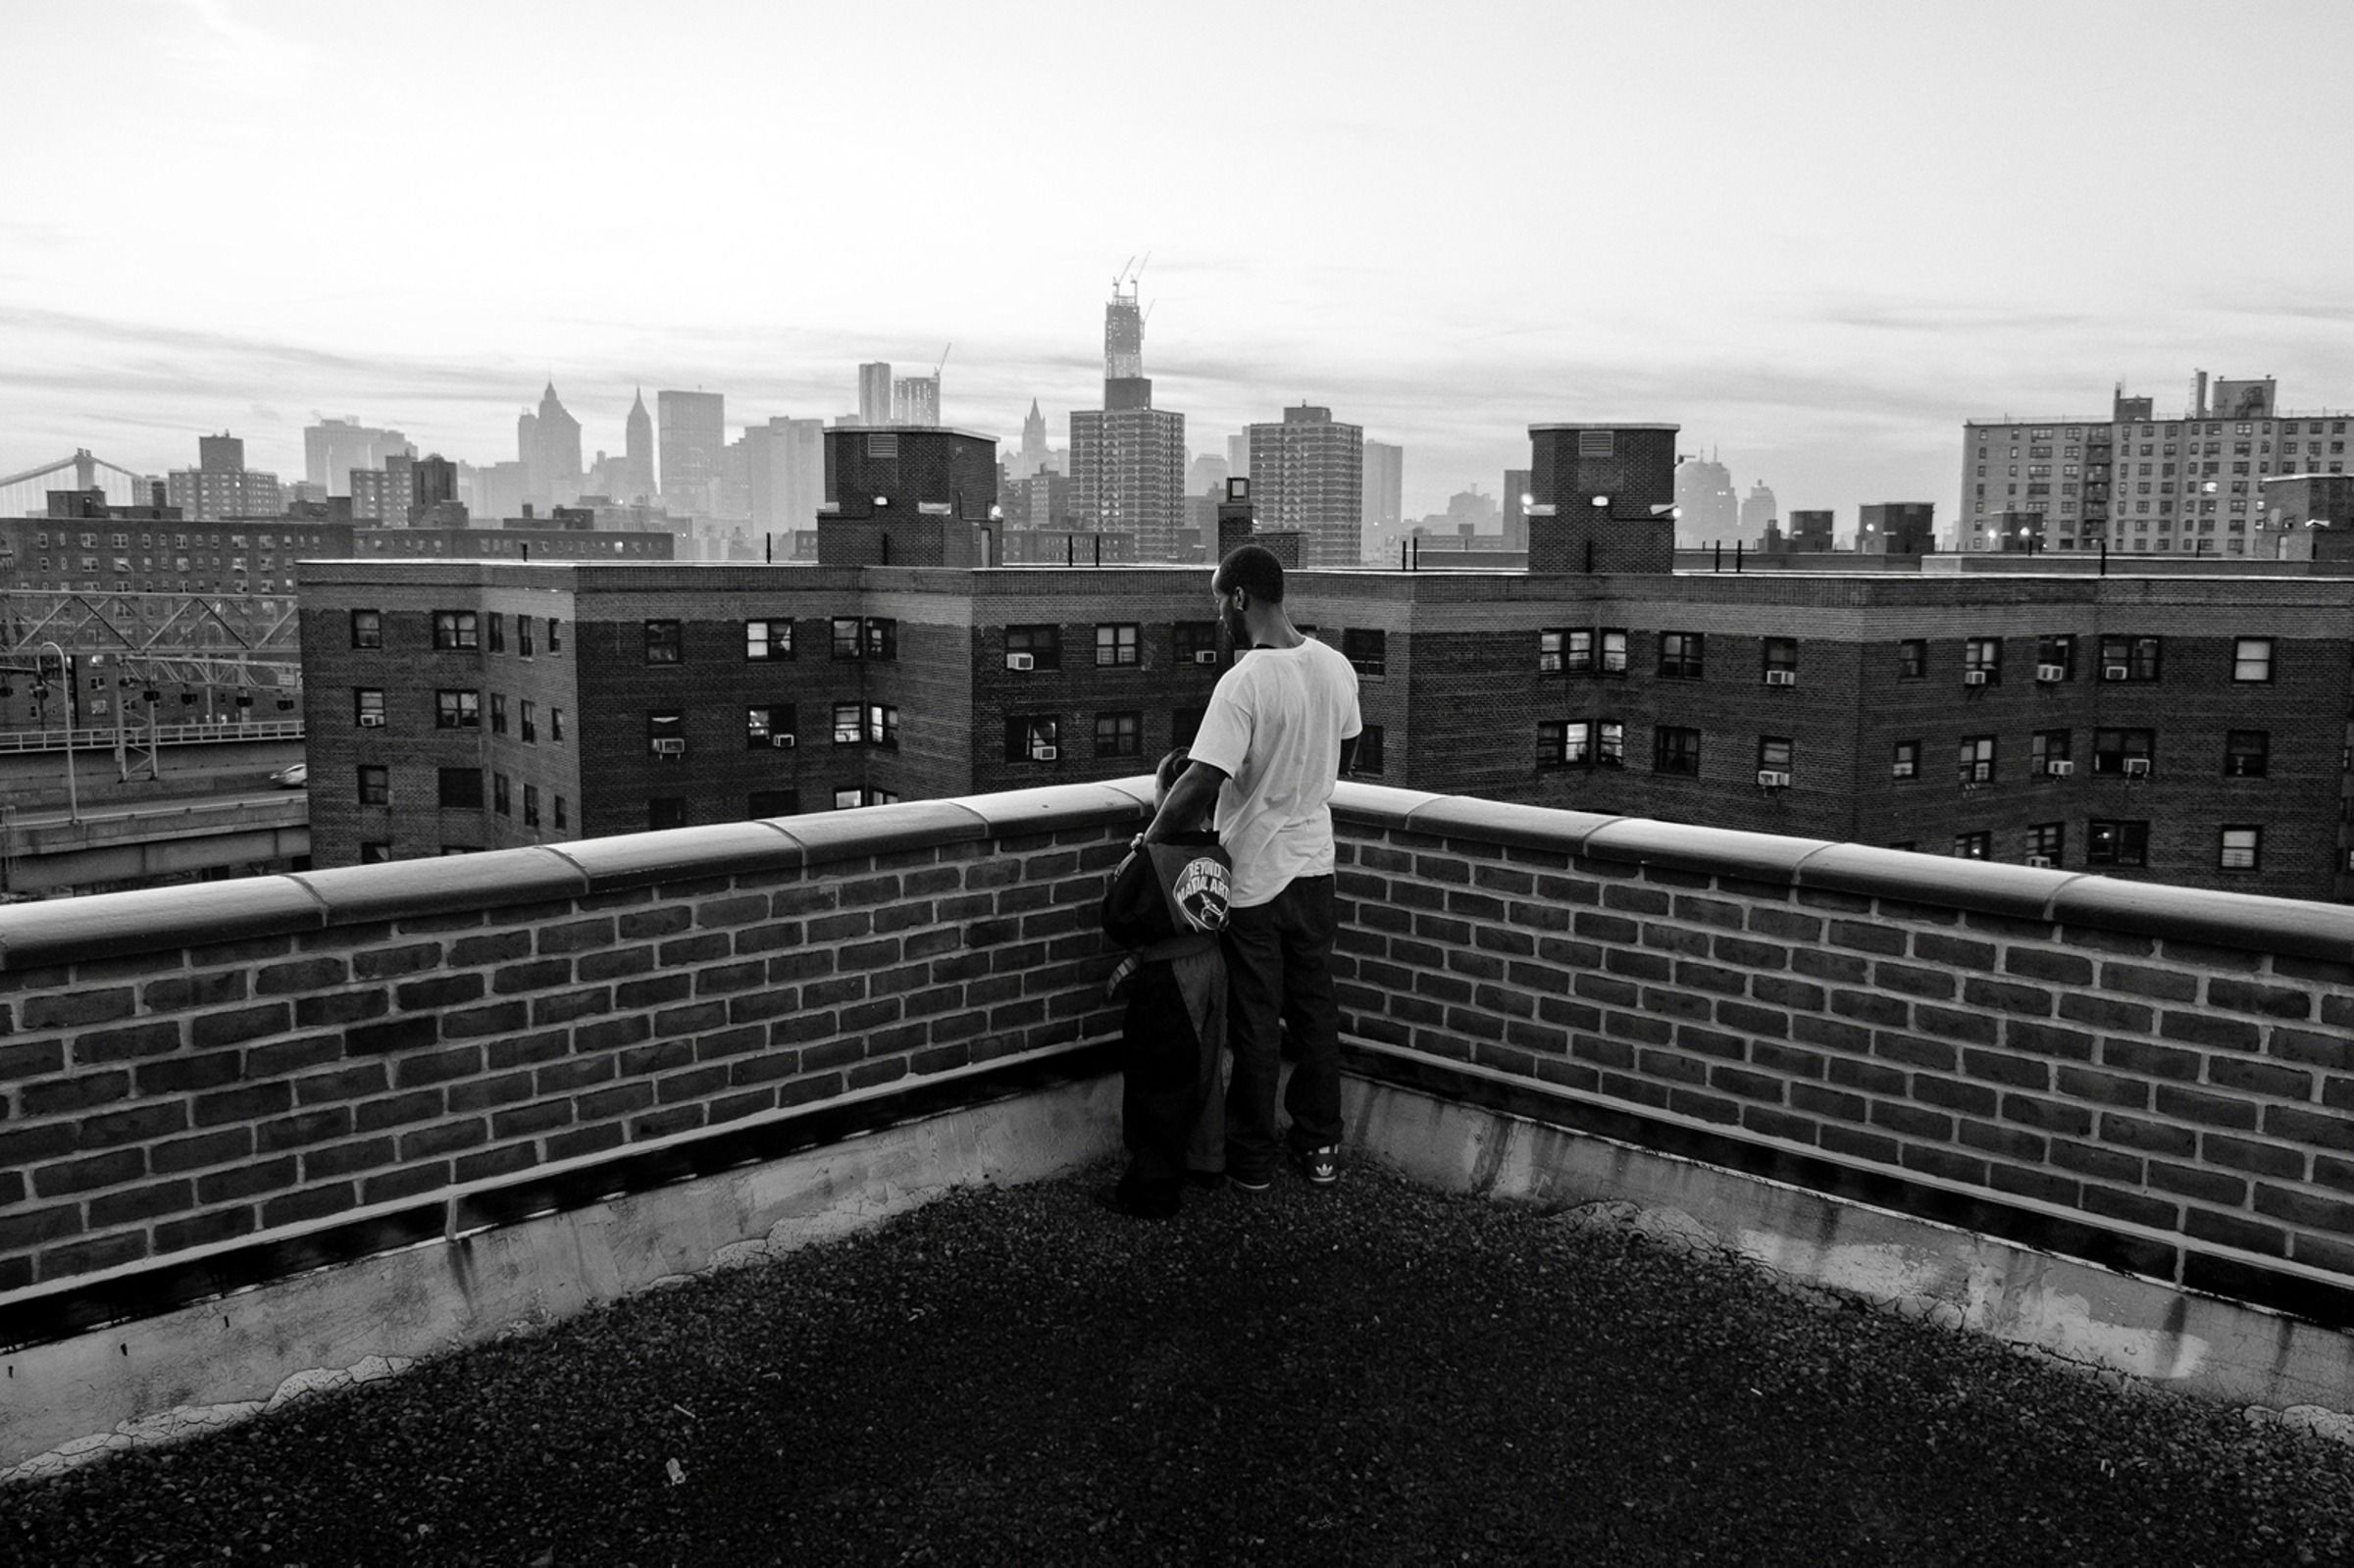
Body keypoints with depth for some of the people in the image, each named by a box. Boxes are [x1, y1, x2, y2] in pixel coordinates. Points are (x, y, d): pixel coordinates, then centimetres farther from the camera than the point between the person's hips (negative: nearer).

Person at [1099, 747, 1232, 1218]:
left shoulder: (1150, 857, -20)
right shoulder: (1218, 854, -3)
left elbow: (1117, 921, -13)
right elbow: (1221, 917, 6)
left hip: (1165, 984, -6)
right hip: (1211, 969, 6)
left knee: (1155, 1088, 5)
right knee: (1202, 1070, 21)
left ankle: (1153, 1190, 13)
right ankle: (1206, 1161, 35)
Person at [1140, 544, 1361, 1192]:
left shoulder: (1245, 682, -24)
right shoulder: (1337, 667, -2)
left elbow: (1201, 781, -29)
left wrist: (1147, 844, -16)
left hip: (1254, 877, -6)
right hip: (1315, 865, 6)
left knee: (1256, 1024, 7)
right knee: (1315, 1009, 16)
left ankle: (1253, 1159, 21)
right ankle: (1320, 1144, 28)